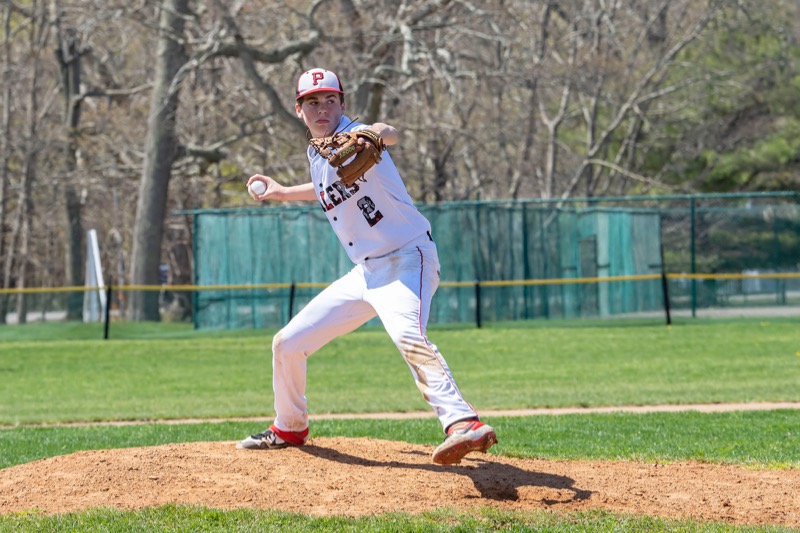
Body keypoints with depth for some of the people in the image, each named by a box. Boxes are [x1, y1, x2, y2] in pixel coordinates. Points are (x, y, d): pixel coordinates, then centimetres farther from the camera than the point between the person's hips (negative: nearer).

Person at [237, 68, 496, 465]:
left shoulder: (352, 136, -15)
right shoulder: (316, 154, 10)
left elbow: (389, 134, -41)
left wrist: (372, 134, -64)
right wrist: (284, 193, 39)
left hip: (408, 259, -9)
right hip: (365, 272, 9)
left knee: (408, 336, -38)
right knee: (288, 344, 12)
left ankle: (464, 425, -53)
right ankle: (289, 429, 37)